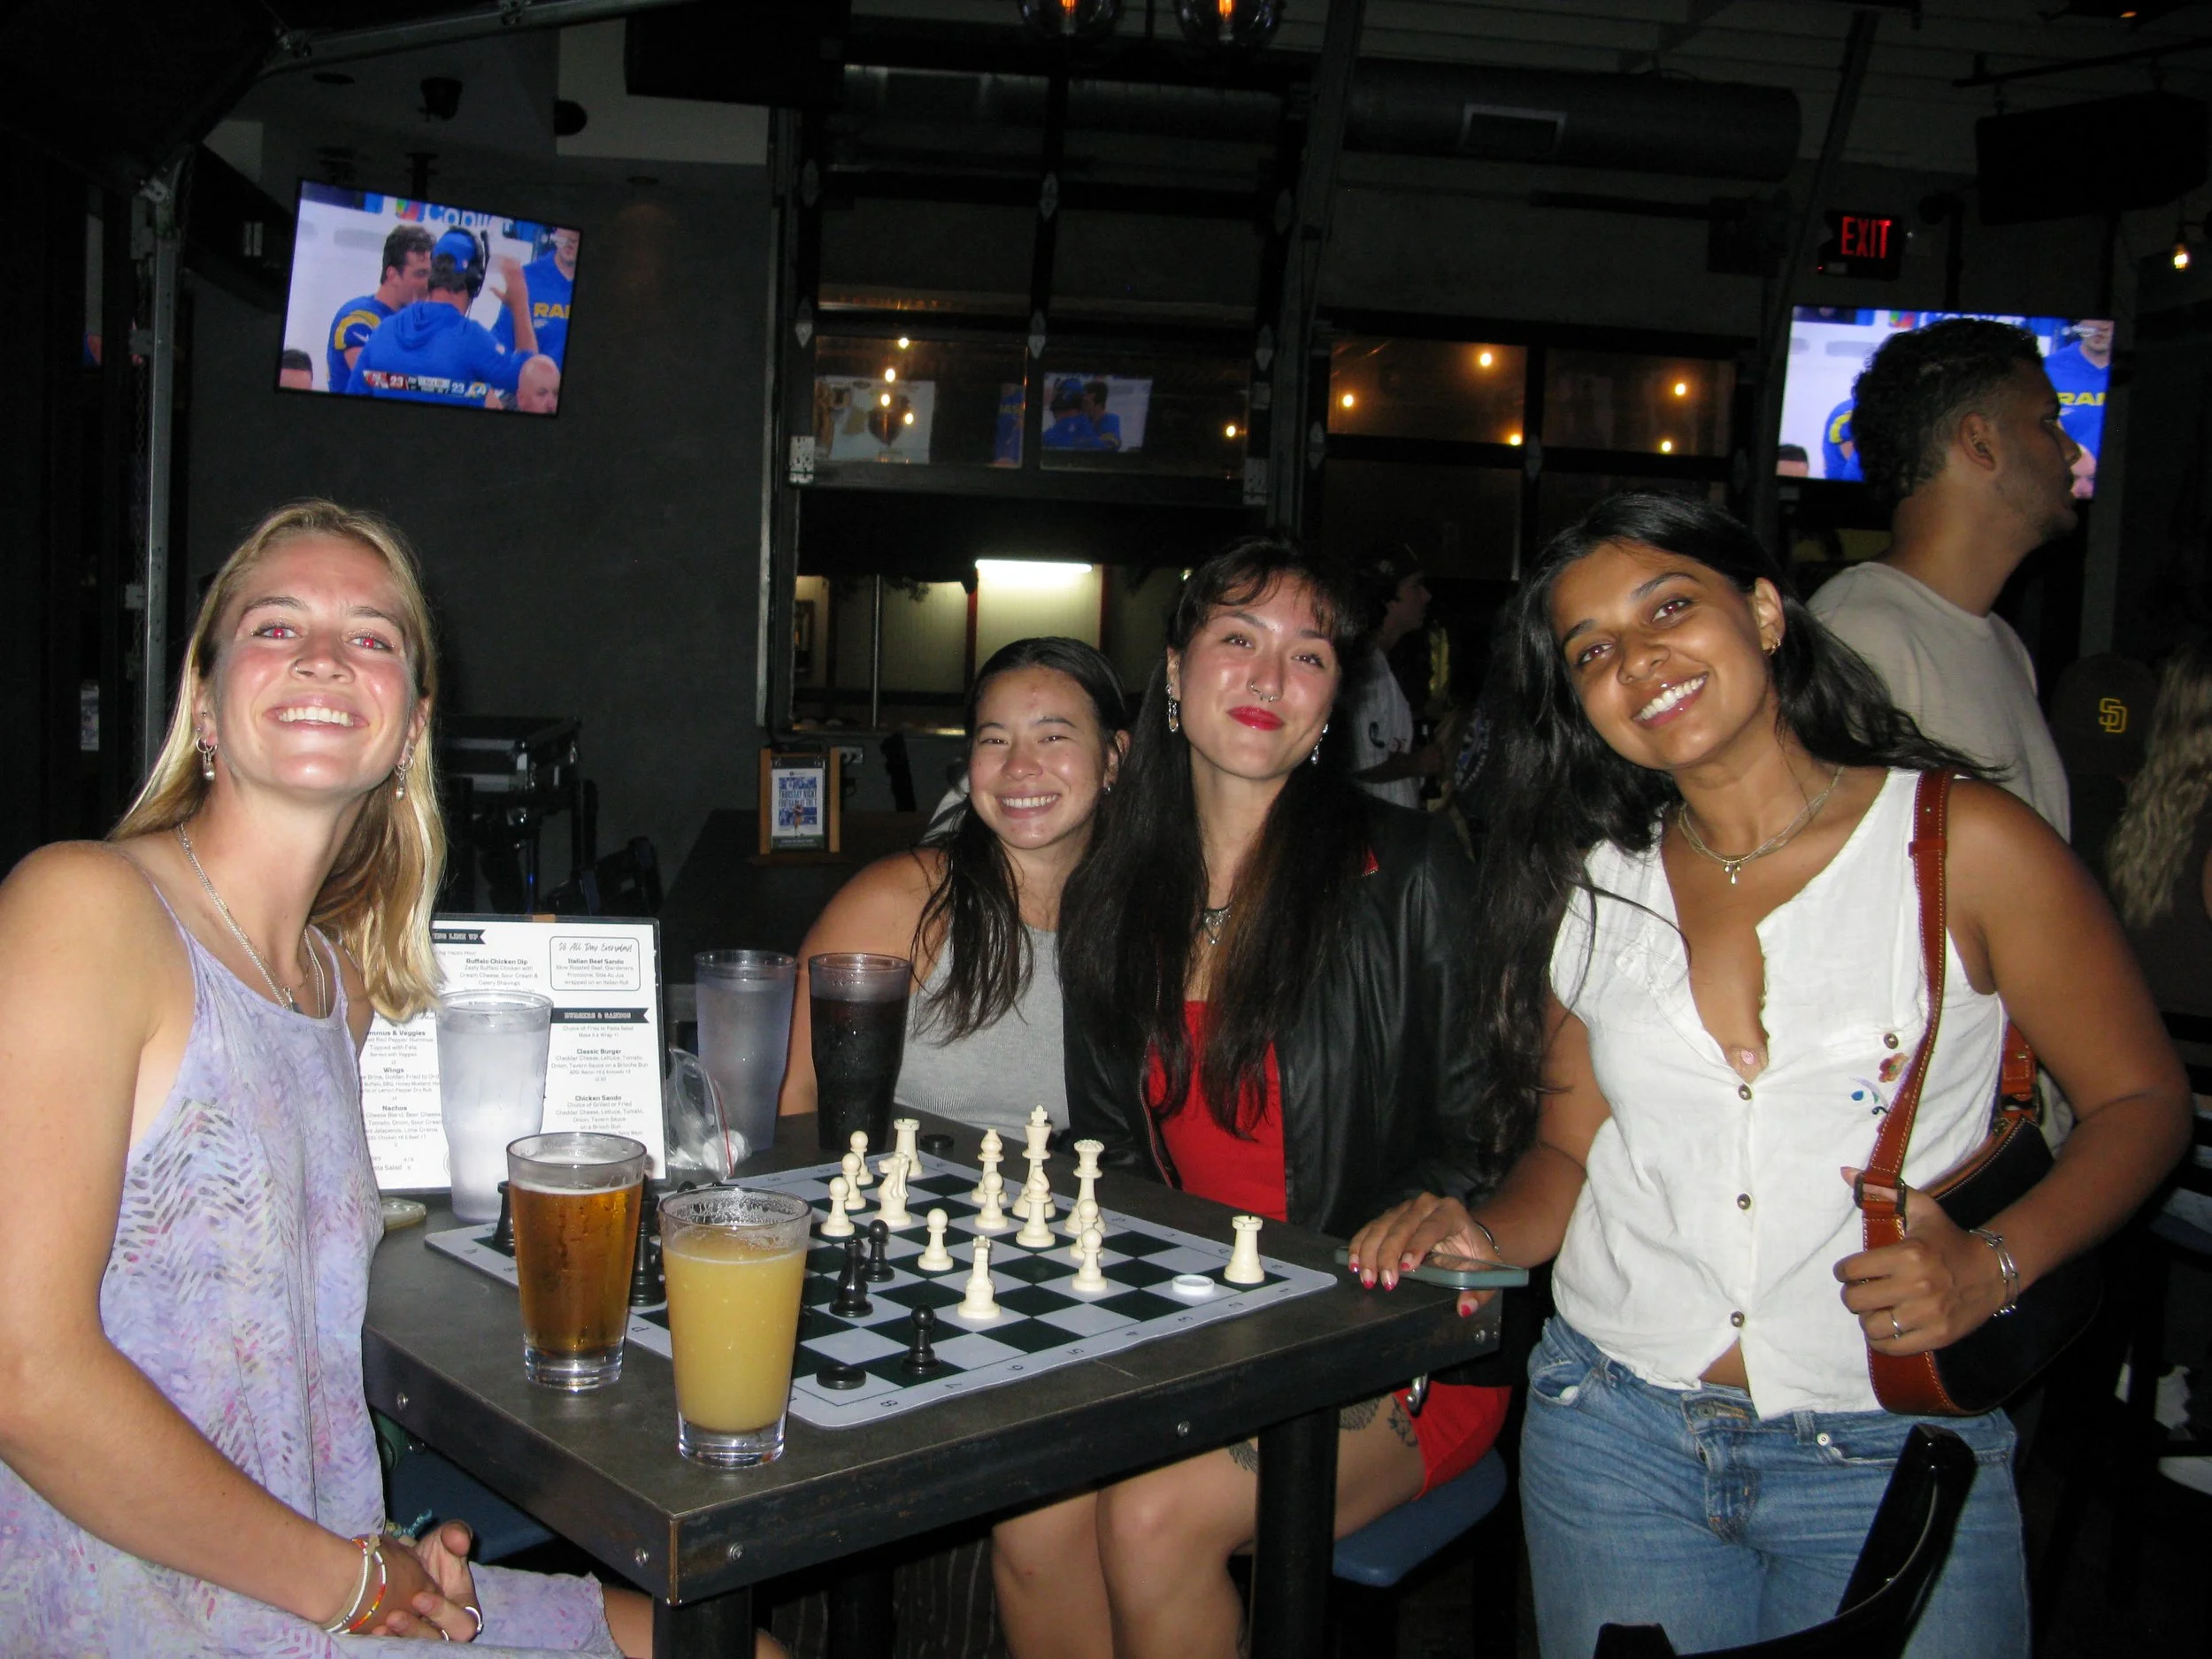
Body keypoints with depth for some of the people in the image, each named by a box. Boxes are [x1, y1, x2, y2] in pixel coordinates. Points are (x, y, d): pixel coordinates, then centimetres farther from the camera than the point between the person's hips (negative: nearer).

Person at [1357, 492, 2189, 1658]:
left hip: (1889, 1465, -2)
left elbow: (2140, 1099, 0)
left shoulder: (1965, 842, -7)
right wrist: (1490, 1235, -9)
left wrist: (1994, 1263, -15)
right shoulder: (1588, 889, 5)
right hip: (1613, 1432, 3)